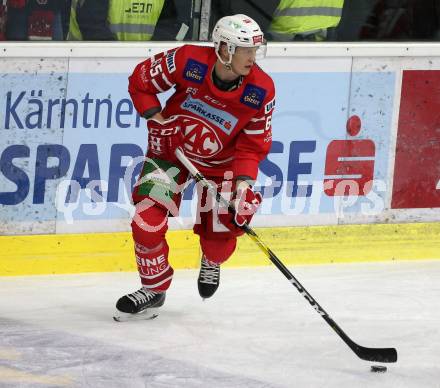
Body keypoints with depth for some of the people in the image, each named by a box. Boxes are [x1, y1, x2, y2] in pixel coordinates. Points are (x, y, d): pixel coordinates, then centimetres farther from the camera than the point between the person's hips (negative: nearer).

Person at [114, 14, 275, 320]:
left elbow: (253, 144, -13)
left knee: (220, 235, -4)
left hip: (221, 161, 1)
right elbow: (141, 81, -11)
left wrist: (244, 182, -25)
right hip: (171, 148, -1)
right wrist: (156, 119, -16)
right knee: (147, 220, -11)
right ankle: (154, 288, 11)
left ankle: (211, 264, 36)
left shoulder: (261, 91, -22)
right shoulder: (188, 62, -27)